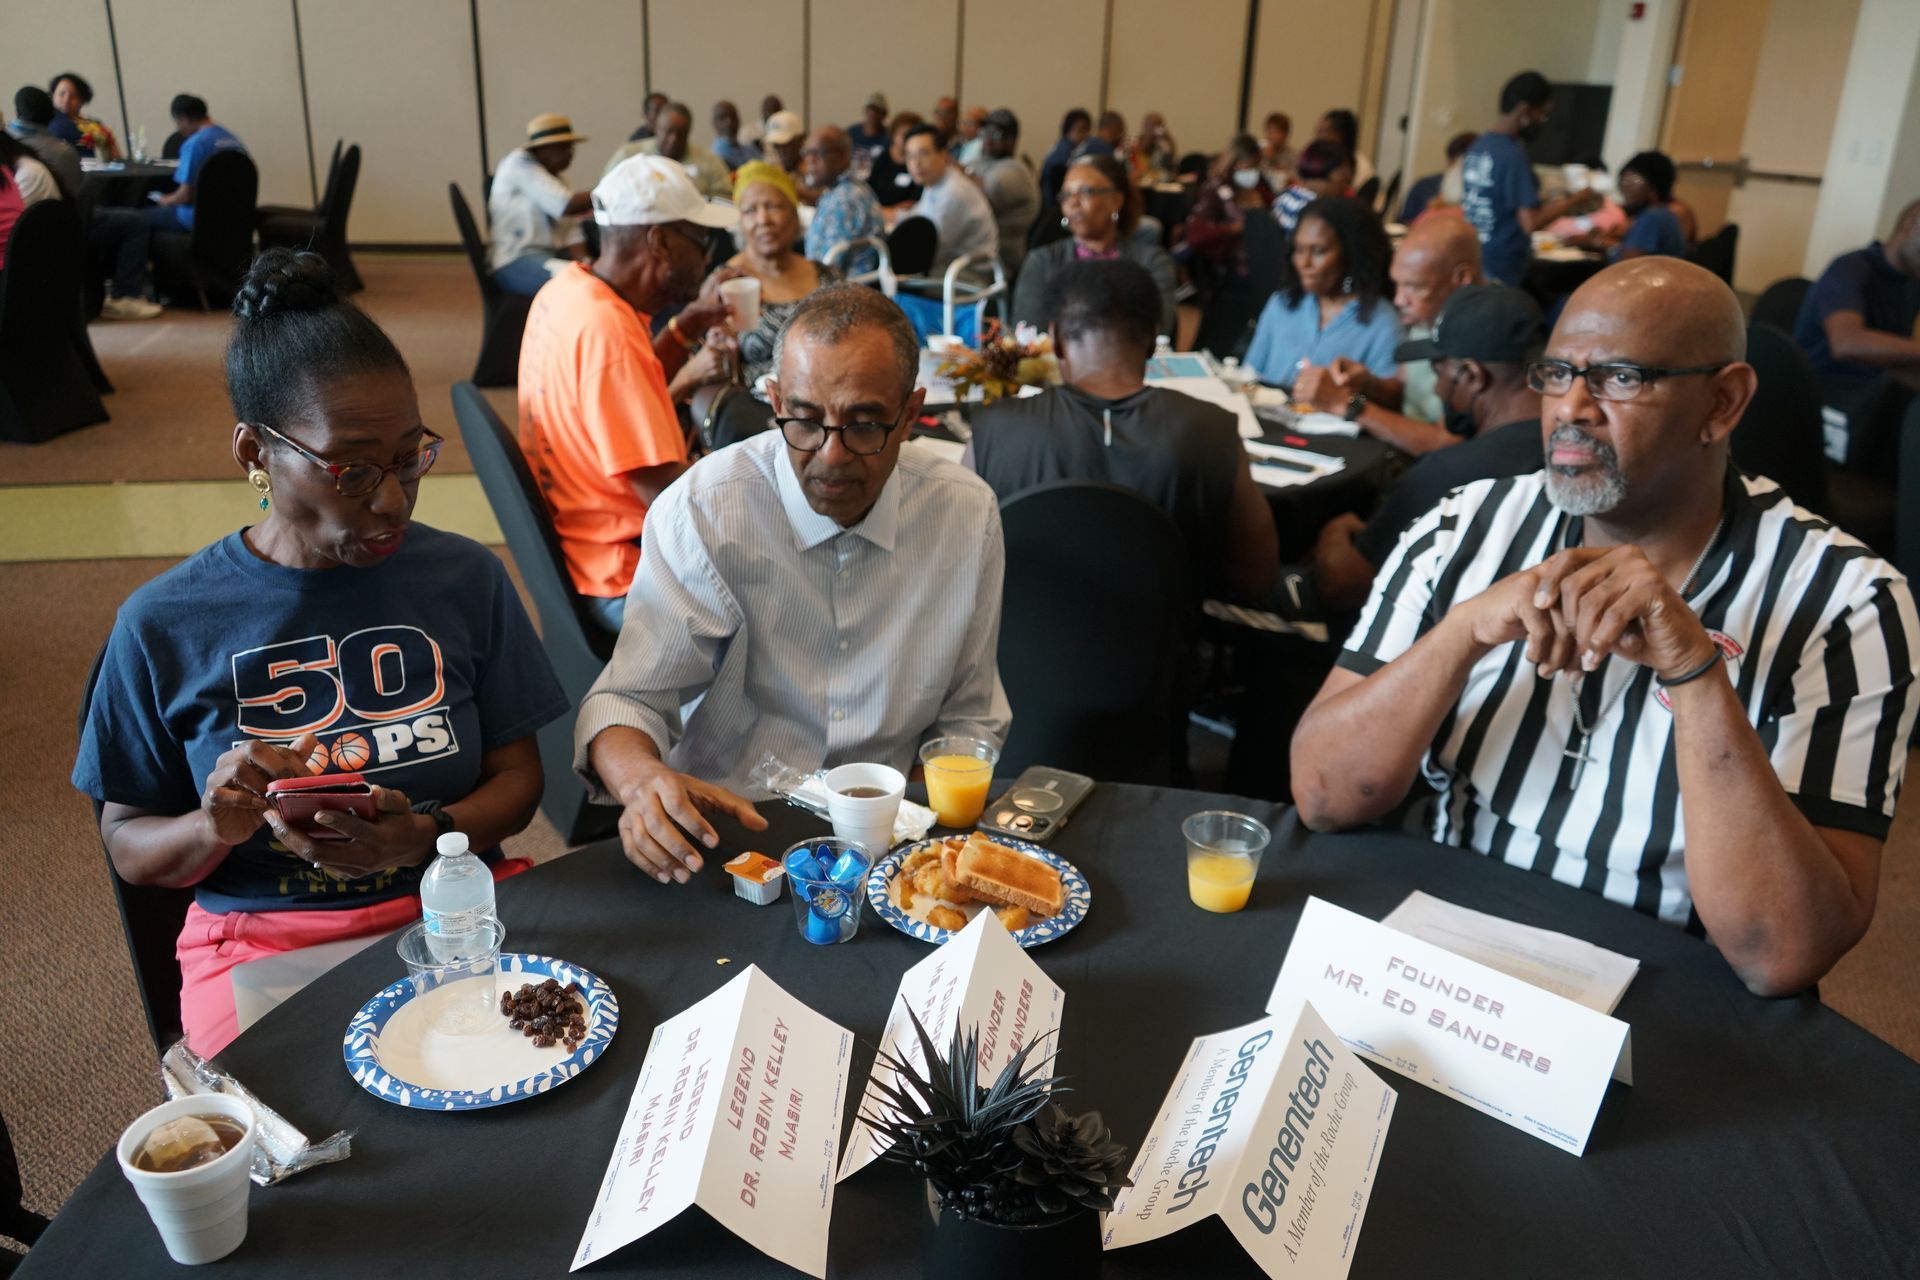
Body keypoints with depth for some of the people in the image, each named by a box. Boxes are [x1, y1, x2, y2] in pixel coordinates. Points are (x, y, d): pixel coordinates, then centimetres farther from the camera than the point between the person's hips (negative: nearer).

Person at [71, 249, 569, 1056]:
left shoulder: (465, 578, 3)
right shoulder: (165, 625, 0)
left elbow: (516, 776, 5)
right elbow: (128, 846, 8)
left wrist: (426, 836, -16)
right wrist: (213, 827, -15)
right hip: (265, 936, -1)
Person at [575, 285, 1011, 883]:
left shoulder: (967, 513, -2)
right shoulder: (701, 511, -11)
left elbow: (967, 718, 7)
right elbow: (628, 697, -9)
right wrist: (641, 779, -32)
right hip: (723, 828, 0)